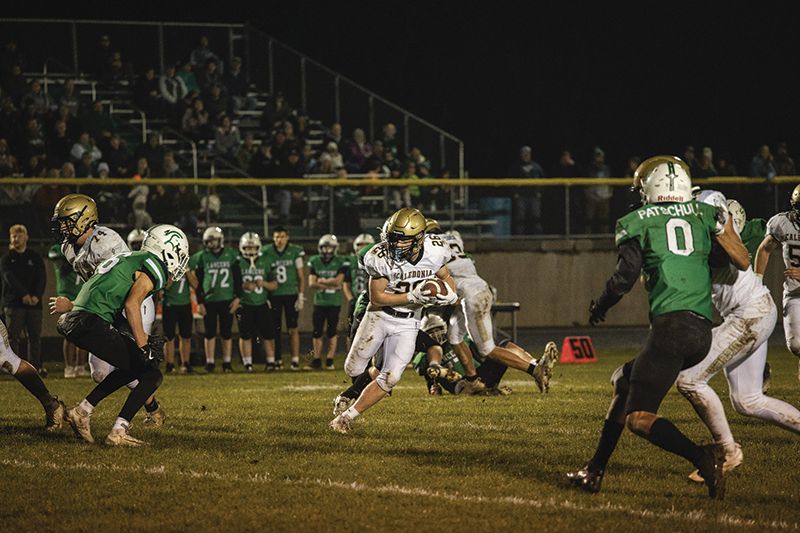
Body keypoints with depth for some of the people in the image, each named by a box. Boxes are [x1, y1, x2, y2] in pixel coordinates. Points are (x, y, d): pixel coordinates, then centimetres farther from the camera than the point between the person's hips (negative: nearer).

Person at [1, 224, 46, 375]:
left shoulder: (35, 258, 13)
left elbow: (42, 278, 3)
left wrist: (36, 296, -16)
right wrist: (24, 294, -23)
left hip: (34, 304, 2)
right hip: (14, 304, -2)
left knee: (35, 336, 2)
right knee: (13, 336, -5)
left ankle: (36, 366, 7)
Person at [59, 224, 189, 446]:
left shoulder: (133, 259, 24)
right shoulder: (155, 267, -3)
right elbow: (131, 305, -14)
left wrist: (143, 339, 23)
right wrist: (144, 346, -10)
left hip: (74, 321, 9)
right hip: (92, 323, -9)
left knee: (132, 367, 23)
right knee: (151, 375, -3)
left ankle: (82, 412, 23)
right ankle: (118, 433, -7)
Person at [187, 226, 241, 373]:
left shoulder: (231, 255, 2)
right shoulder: (201, 257, 2)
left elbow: (238, 278, 5)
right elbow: (197, 282, 3)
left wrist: (237, 297, -2)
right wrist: (199, 302, -1)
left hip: (227, 300, 0)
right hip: (209, 300, 0)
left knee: (227, 333, 3)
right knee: (210, 333, 1)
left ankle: (227, 363, 9)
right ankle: (209, 363, 5)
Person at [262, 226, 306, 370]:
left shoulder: (295, 252, -2)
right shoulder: (266, 253, 0)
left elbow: (301, 276, 3)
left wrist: (301, 296, -2)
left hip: (291, 294, -1)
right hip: (274, 295, 1)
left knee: (293, 329, -3)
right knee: (275, 329, 2)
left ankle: (295, 360, 0)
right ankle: (277, 360, 9)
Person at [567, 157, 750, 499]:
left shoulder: (637, 223, 6)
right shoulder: (705, 215, 16)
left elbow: (626, 275, -3)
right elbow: (743, 263, 15)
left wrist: (599, 307, 16)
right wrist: (722, 224, 30)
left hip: (672, 325, -7)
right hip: (703, 330, 7)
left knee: (639, 418, -6)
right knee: (625, 380, 24)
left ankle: (702, 457, -30)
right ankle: (594, 471, 25)